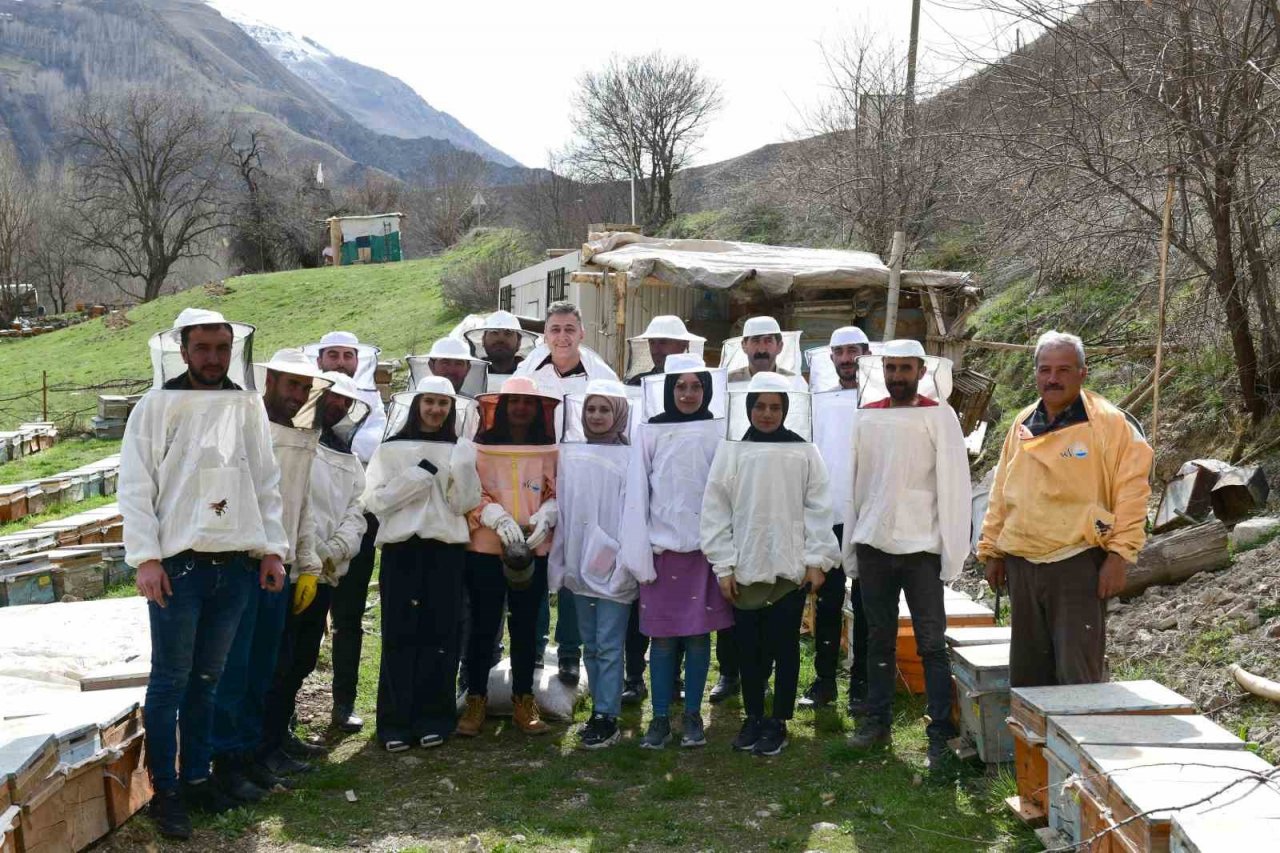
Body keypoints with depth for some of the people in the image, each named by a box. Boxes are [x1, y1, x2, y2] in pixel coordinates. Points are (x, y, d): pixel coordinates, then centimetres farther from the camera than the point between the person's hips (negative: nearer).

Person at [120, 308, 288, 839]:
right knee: (170, 681, 2)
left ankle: (197, 777, 24)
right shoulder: (155, 407, -3)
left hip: (236, 566, 3)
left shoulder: (248, 407, 7)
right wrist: (146, 559, -12)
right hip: (177, 564, -3)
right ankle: (166, 791, 12)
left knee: (207, 679, 13)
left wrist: (272, 549, 5)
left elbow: (266, 483, 11)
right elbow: (134, 488, -5)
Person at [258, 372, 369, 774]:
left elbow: (355, 513, 9)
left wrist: (335, 550, -9)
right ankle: (266, 746, 3)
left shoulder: (351, 462, 18)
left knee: (303, 661, 17)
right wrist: (312, 555, -17)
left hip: (325, 574, 8)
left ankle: (281, 734, 29)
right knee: (278, 662, -5)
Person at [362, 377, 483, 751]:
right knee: (399, 635, -1)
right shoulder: (392, 449, 6)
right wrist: (420, 474, -11)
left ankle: (432, 719, 9)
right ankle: (395, 721, 5)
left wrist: (462, 465, -16)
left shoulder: (461, 450, 9)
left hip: (446, 549, 1)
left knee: (440, 634, 1)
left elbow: (464, 504, 0)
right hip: (401, 548, -1)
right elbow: (375, 501, -3)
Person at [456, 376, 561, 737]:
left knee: (525, 625, 10)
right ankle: (476, 700, 15)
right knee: (483, 625, 4)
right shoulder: (480, 447, -2)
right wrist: (498, 518, -20)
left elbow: (556, 494, 6)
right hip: (485, 548, -2)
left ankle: (524, 701, 20)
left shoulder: (550, 452, 4)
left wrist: (544, 517, -14)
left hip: (533, 551, 2)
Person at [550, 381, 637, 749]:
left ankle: (607, 718, 5)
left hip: (613, 567, -6)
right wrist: (559, 561, 7)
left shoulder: (628, 458, -8)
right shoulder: (570, 456, 8)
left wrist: (622, 559, -16)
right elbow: (563, 509, 9)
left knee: (609, 645, -2)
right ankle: (600, 711, 23)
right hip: (579, 564, 6)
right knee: (590, 644, 13)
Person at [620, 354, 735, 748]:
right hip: (663, 549, 0)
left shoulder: (719, 432, 0)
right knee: (663, 638, 5)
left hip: (705, 548, 0)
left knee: (698, 637, 7)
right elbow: (637, 494, -1)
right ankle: (660, 719, 15)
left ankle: (693, 717, 19)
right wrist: (639, 555, -6)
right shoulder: (650, 433, -1)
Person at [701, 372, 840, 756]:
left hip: (790, 567, -1)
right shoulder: (731, 451, 2)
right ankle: (753, 718, 24)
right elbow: (715, 510, 1)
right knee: (749, 647, 9)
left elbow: (817, 508, 1)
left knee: (784, 646, 6)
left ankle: (778, 722, 18)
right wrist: (724, 566, -3)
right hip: (744, 568, 1)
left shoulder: (804, 452, 1)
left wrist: (816, 560, -4)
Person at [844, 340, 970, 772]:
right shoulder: (866, 416, 7)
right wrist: (851, 544, 8)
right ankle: (877, 720, 23)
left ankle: (940, 732, 6)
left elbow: (954, 484, -5)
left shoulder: (939, 416, -3)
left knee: (931, 643, 0)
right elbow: (854, 480, 10)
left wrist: (953, 552, -9)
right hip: (873, 543, 4)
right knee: (879, 638, 13)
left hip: (920, 546, -4)